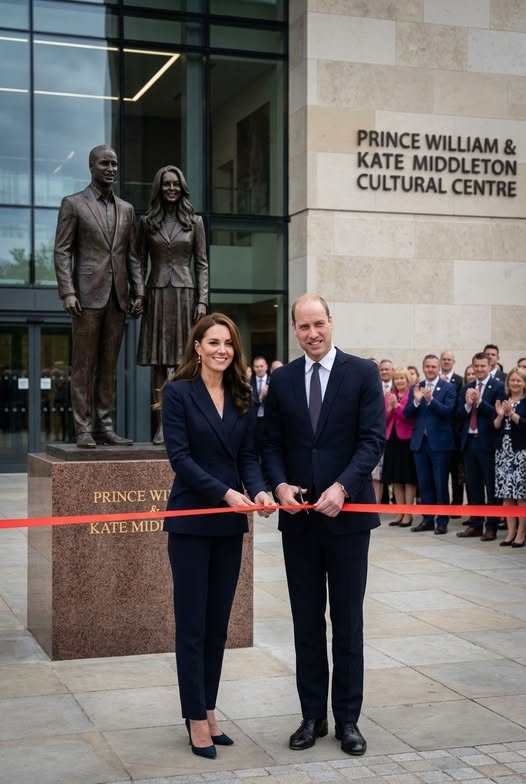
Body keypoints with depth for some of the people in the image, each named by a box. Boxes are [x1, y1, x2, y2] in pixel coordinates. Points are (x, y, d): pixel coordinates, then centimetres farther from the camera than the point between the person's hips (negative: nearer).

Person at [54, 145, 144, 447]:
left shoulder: (126, 209, 16)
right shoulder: (73, 204, 3)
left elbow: (132, 255, 15)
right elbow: (62, 252, -2)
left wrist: (139, 291, 5)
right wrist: (68, 292, -12)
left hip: (118, 297, 4)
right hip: (88, 294, -4)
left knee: (109, 365, 6)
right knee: (84, 365, -2)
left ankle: (105, 426, 9)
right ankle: (84, 430, 0)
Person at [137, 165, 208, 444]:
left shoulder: (194, 222, 7)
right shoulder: (147, 222, 9)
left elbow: (201, 265, 5)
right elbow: (140, 262, 9)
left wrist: (202, 300, -4)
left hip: (184, 294, -1)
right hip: (156, 294, 1)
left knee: (180, 362, -3)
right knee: (159, 363, 1)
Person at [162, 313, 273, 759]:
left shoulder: (242, 397, 9)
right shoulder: (178, 392, -6)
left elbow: (248, 455, 6)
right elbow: (179, 455, -12)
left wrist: (258, 489, -14)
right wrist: (225, 492, -21)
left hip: (230, 522, 5)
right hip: (191, 520, -5)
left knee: (218, 622, 10)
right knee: (192, 623, 0)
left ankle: (208, 711, 20)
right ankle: (196, 719, 9)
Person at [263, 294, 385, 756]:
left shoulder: (362, 373, -3)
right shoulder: (282, 380, 7)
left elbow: (373, 439, -9)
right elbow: (272, 444, 8)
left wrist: (342, 487, -21)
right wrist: (280, 484, -11)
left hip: (347, 512, -3)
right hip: (298, 515, 3)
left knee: (347, 621, 7)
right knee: (306, 621, 10)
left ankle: (347, 718, 18)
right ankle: (313, 715, 21)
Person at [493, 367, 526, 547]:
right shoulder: (502, 401, 12)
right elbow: (495, 427, 8)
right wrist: (500, 415, -10)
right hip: (503, 451, 5)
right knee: (506, 494, 6)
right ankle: (511, 532, 13)